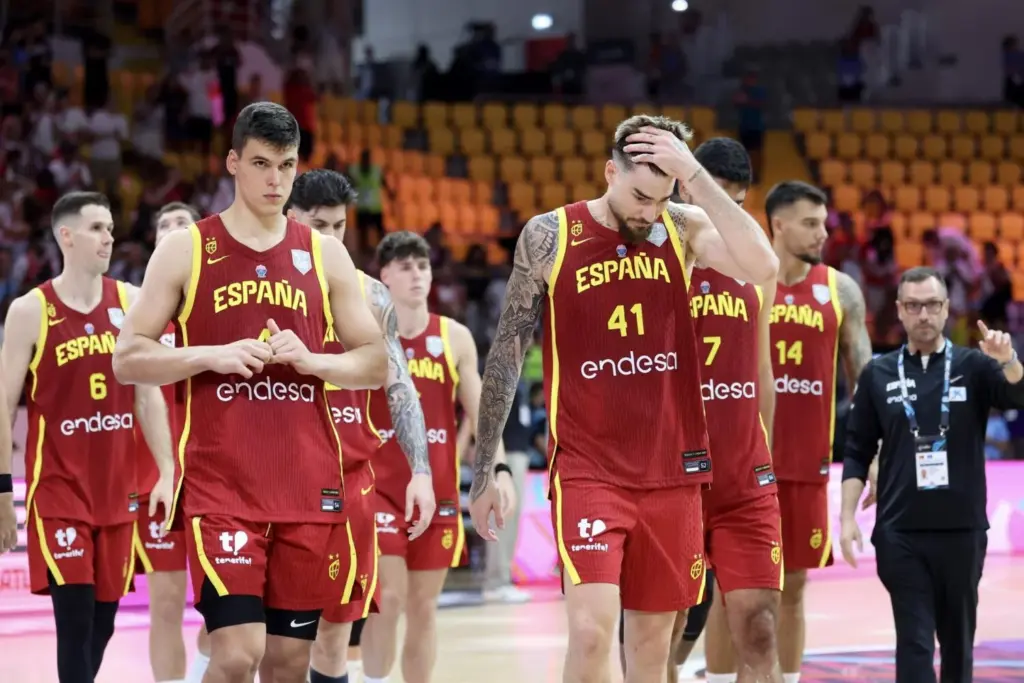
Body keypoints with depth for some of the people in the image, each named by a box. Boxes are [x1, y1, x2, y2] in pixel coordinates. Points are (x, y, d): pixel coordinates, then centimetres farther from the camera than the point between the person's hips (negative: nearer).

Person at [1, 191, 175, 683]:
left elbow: (149, 395, 7)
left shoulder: (130, 302, 5)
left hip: (117, 486, 4)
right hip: (58, 487, -4)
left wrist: (166, 471, -1)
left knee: (103, 621, 10)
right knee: (75, 619, -10)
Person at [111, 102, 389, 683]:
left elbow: (376, 364, 10)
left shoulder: (324, 255, 9)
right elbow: (129, 359, 1)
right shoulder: (186, 249, 2)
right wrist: (212, 356, -14)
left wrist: (309, 360, -9)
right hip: (221, 483, -3)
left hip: (309, 482, 3)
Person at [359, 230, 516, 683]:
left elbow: (478, 411, 7)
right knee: (389, 596, -13)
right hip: (379, 484, -3)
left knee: (423, 606, 7)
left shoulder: (456, 338, 6)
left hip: (438, 489, 3)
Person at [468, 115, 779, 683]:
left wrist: (695, 177, -19)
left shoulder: (683, 228, 1)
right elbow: (507, 353, 3)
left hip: (671, 470, 3)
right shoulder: (549, 237, -3)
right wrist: (483, 472, 4)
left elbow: (761, 266, -18)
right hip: (586, 470, -3)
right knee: (592, 631, -17)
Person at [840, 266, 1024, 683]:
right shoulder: (878, 374, 5)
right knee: (914, 643, -5)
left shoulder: (973, 367, 3)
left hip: (963, 530, 1)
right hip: (900, 533, -1)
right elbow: (858, 453, 7)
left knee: (958, 640, 11)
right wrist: (848, 517, -2)